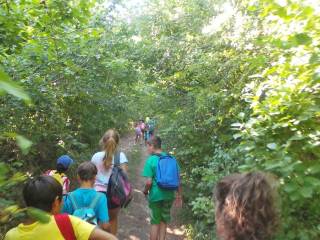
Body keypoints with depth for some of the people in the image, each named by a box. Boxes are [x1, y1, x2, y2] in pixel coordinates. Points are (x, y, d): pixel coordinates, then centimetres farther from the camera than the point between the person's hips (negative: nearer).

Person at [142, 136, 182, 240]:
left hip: (156, 195, -4)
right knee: (163, 222, 20)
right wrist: (179, 196, 11)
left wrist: (145, 191, 2)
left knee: (155, 223, 13)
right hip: (169, 195, 4)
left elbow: (149, 182, -18)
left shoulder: (151, 160, -15)